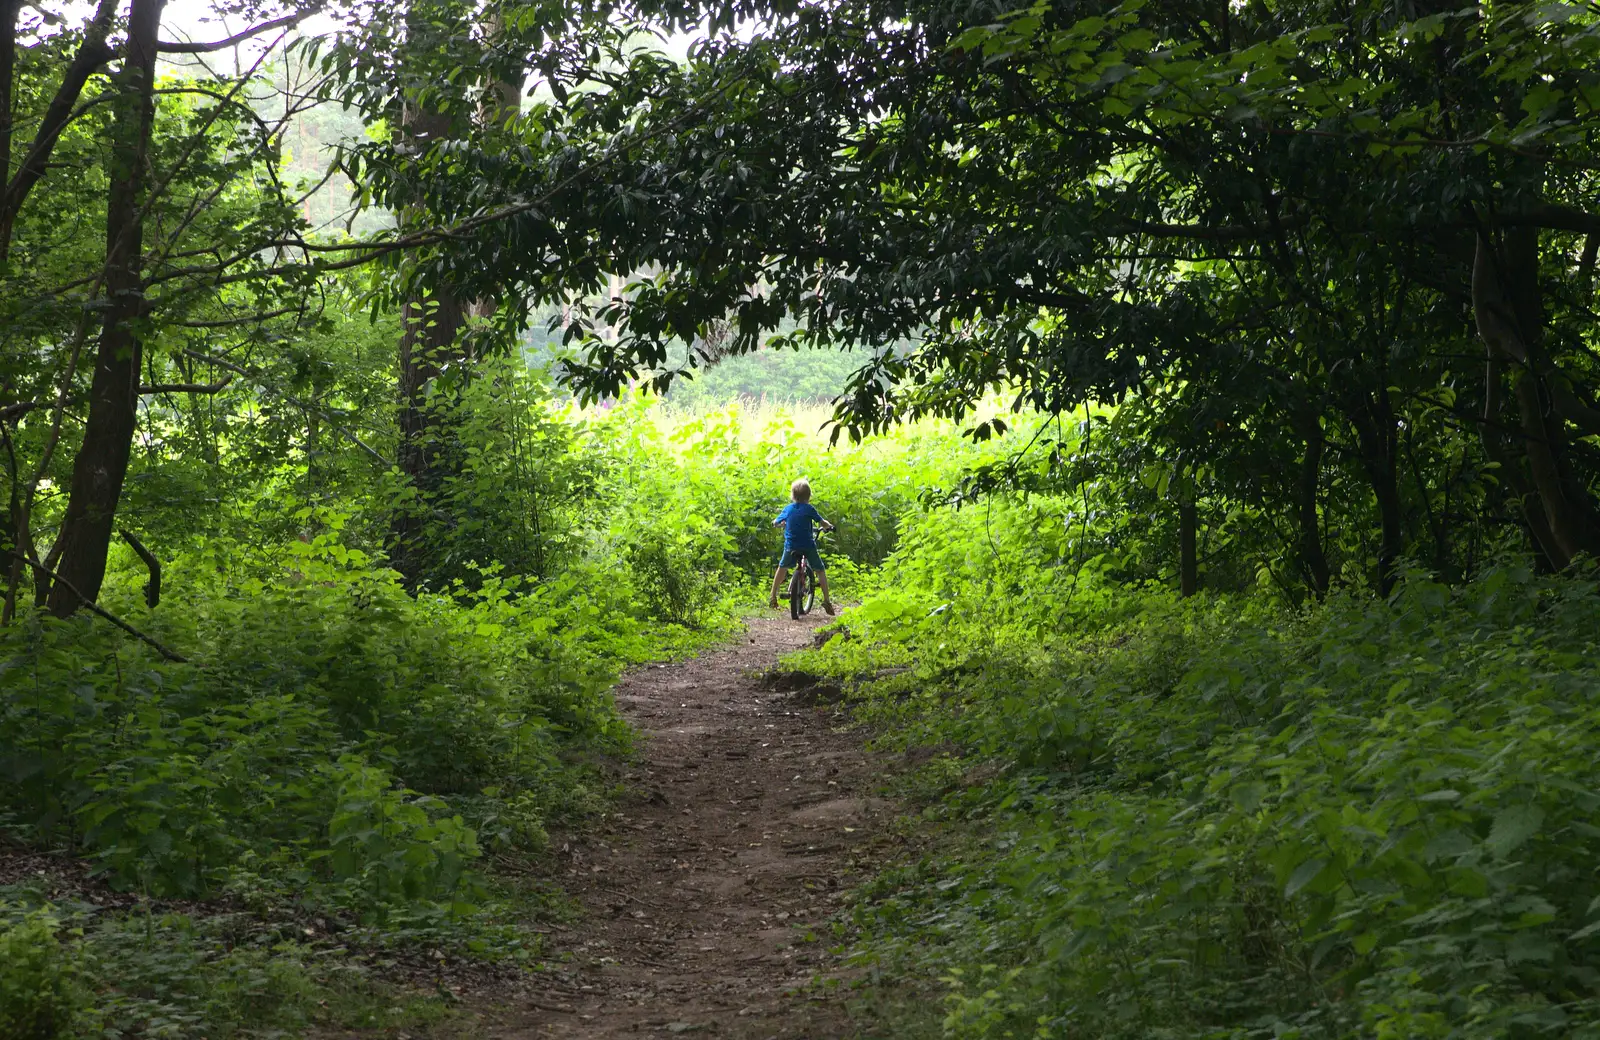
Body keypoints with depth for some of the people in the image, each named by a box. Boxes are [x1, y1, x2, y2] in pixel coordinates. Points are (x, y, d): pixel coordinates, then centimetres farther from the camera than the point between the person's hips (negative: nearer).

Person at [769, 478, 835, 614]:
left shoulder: (788, 509, 6)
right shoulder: (809, 509, -3)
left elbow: (775, 523, 18)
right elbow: (823, 523, -3)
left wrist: (782, 524, 39)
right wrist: (829, 526, 18)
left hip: (790, 546, 3)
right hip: (808, 546, -3)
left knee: (782, 568, 24)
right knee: (820, 570, 10)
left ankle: (773, 598, 24)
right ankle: (826, 600, 3)